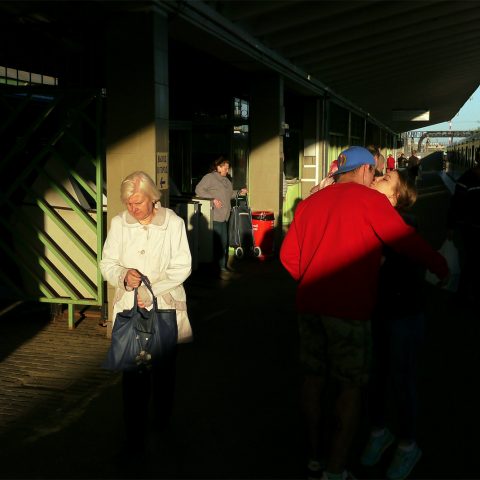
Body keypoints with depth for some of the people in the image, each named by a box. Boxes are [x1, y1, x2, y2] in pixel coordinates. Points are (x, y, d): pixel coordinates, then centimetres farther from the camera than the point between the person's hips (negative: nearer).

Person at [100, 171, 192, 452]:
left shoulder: (173, 222, -5)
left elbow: (182, 267, -6)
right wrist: (123, 275, -19)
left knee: (164, 369, 11)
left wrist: (153, 291, -15)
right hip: (129, 310, 1)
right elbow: (107, 264, 4)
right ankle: (135, 435, 9)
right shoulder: (119, 223, 1)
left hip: (165, 308, -1)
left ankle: (164, 426, 32)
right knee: (133, 371, -2)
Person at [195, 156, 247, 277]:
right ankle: (220, 267, -3)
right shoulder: (210, 177, -6)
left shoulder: (225, 179, 21)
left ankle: (223, 266, 18)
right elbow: (199, 189, -14)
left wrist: (239, 192, 14)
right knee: (219, 242, -8)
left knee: (224, 241, 11)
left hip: (225, 216, 9)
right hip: (216, 216, -9)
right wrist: (213, 199, -19)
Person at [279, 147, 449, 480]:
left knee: (315, 377, 14)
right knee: (351, 387, 4)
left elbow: (288, 254, 8)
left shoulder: (310, 202, 10)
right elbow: (407, 241, -9)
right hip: (348, 306, -6)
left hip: (309, 303, 6)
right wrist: (442, 267, 6)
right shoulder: (370, 200, -6)